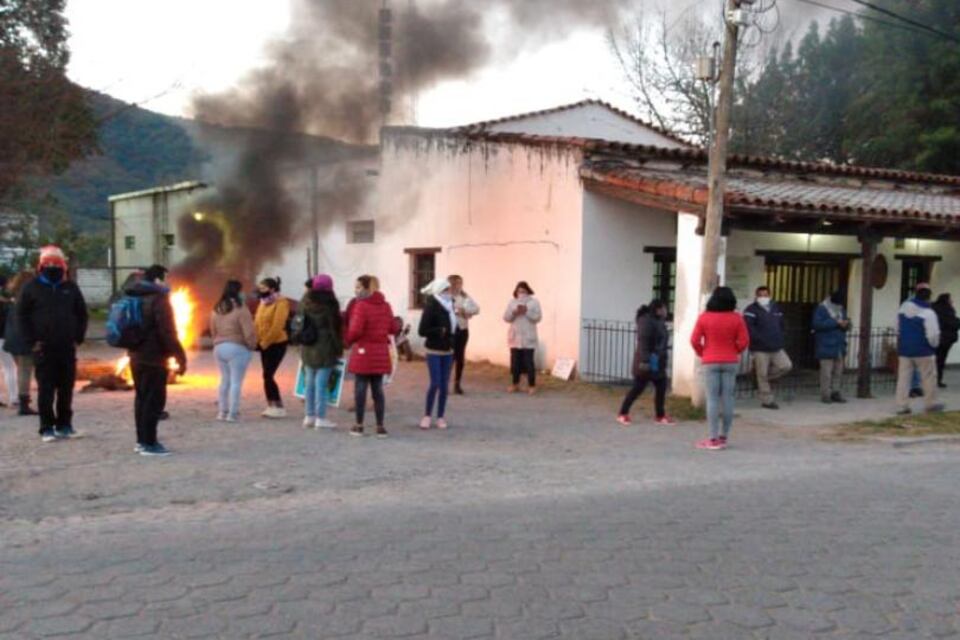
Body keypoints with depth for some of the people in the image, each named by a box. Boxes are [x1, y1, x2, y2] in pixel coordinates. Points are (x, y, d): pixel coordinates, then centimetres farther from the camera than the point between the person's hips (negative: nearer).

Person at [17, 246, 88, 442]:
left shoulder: (71, 288, 9)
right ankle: (47, 428, 3)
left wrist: (78, 338, 4)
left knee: (66, 388, 7)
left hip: (67, 347, 2)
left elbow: (82, 314, 14)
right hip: (44, 348, -2)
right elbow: (22, 315, 3)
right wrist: (31, 341, -5)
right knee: (46, 389, -2)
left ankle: (64, 424, 18)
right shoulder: (32, 288, 2)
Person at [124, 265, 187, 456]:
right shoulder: (158, 299, -14)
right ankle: (149, 443, -5)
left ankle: (142, 440, 21)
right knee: (154, 400, -5)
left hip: (137, 357, 9)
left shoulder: (136, 297, 15)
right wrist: (180, 357, -18)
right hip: (154, 358, -9)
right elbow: (167, 332, -21)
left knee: (142, 398, 15)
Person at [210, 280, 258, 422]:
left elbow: (213, 331, 13)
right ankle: (232, 413, -2)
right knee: (236, 381, -2)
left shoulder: (216, 309, 9)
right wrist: (252, 346, -1)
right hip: (237, 348, -7)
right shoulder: (240, 309, -14)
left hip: (219, 348, 7)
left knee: (225, 380, 16)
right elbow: (249, 332, -17)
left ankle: (222, 411, 19)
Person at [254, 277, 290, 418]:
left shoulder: (281, 303, -12)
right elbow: (257, 323, 11)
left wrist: (264, 342, -18)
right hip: (265, 345, 8)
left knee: (268, 375, -12)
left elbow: (277, 326, -19)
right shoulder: (263, 303, 14)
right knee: (267, 376, 8)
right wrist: (257, 341, -2)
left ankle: (279, 407, -5)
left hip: (276, 344, -8)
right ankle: (271, 406, 14)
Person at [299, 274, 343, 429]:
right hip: (325, 348, -6)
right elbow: (335, 328, -11)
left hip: (307, 348, 6)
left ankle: (309, 416, 19)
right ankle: (320, 418, -2)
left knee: (309, 383, 13)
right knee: (322, 383, -4)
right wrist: (338, 348, -5)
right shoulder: (329, 303, -12)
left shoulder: (305, 302, 6)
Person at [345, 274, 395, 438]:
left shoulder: (361, 305, -14)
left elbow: (355, 330, -18)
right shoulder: (385, 306, 6)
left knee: (360, 388, 5)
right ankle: (380, 426, 8)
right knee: (378, 389, 9)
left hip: (363, 351, -5)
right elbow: (391, 329, 9)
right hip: (381, 353, 5)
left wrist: (348, 340, 0)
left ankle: (359, 425, 11)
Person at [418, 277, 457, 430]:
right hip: (434, 351, -6)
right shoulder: (431, 307, -12)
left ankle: (441, 417, 15)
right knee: (435, 383, -8)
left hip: (448, 351, 6)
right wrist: (440, 331, -22)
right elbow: (422, 331, -15)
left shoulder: (449, 306, 8)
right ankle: (427, 415, 9)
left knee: (444, 385, 7)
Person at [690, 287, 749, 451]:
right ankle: (723, 436, 12)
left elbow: (694, 340, -6)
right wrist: (734, 352, 13)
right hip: (731, 362, 1)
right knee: (728, 398, 7)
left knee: (712, 399, 0)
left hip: (711, 362, -1)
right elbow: (744, 341, -4)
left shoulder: (704, 317, -4)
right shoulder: (736, 318, -2)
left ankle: (713, 439, -1)